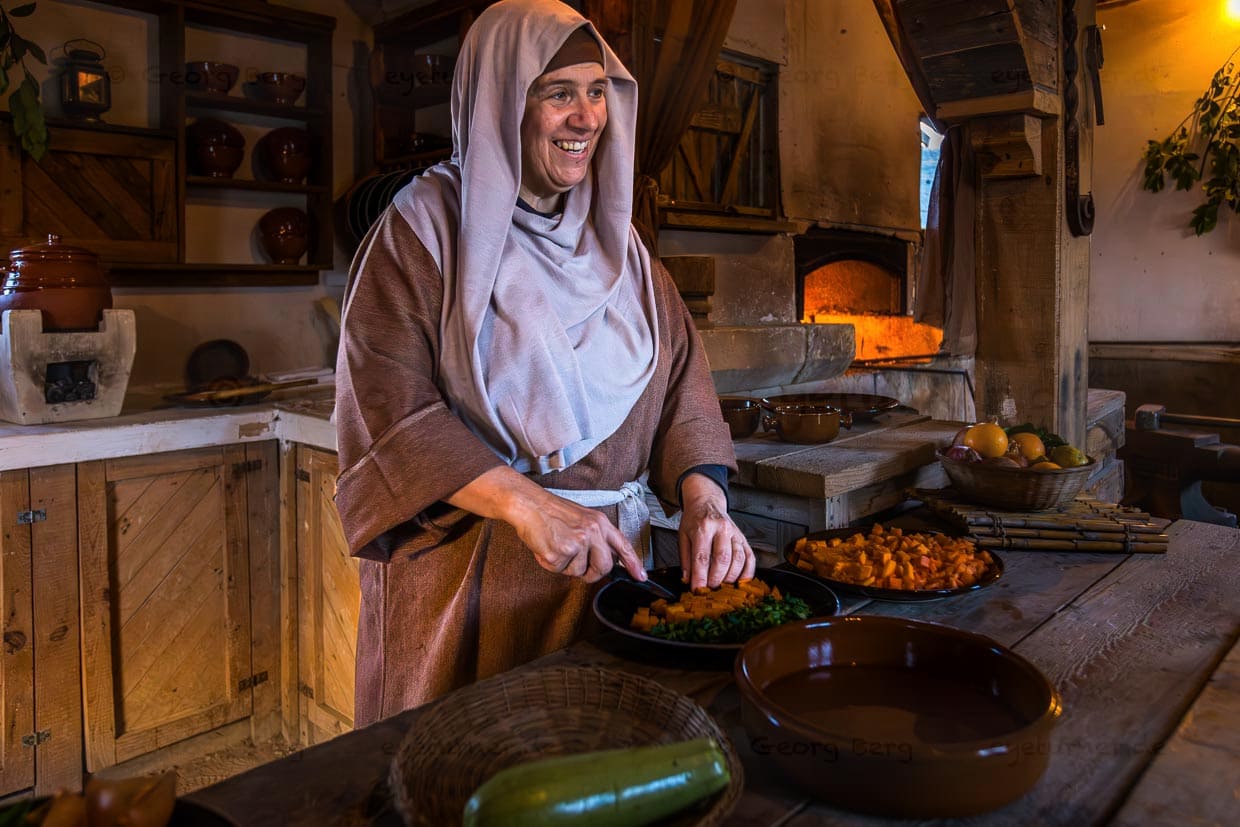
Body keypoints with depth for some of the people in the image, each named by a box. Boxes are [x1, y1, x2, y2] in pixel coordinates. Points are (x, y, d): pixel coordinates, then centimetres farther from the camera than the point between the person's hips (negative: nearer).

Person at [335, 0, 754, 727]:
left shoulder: (614, 235, 10)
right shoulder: (426, 224, -6)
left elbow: (680, 377, 4)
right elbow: (386, 408, -15)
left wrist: (704, 500, -12)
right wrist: (528, 504, -25)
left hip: (606, 554, 5)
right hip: (465, 568, -4)